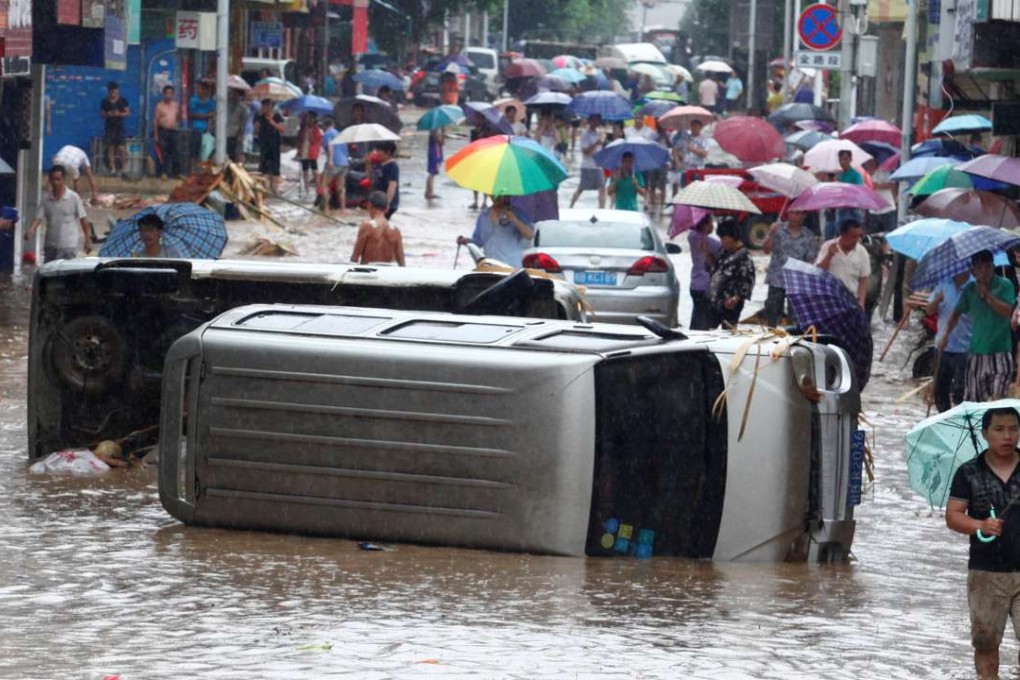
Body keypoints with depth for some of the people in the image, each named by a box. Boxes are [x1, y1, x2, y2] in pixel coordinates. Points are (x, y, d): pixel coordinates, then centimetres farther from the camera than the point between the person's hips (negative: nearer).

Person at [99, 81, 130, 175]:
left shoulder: (123, 101, 0)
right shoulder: (105, 102, 4)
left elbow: (128, 112, 0)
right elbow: (101, 114, 8)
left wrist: (119, 114, -18)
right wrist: (108, 114, -14)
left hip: (119, 126, -2)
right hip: (109, 127, 2)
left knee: (121, 148, -10)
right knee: (110, 148, 2)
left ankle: (123, 168, 0)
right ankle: (112, 168, 5)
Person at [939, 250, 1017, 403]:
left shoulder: (1004, 285, -3)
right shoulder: (970, 289, 9)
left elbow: (1007, 311, -15)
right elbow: (957, 313, 16)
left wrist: (987, 295, -16)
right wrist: (946, 336, 9)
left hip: (1000, 350, -4)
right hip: (977, 351, 4)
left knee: (997, 396, -17)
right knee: (973, 396, 8)